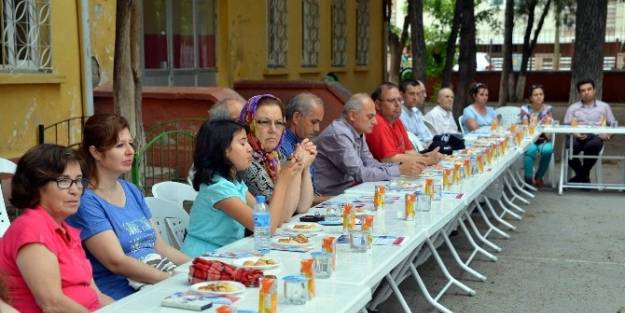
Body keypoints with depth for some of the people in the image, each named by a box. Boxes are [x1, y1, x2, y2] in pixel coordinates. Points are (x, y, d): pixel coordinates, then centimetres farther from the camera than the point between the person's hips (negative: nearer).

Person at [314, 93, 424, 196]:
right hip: (333, 196, -8)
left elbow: (370, 163, 8)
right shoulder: (339, 134, -21)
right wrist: (399, 170, -21)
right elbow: (360, 174, -24)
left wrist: (401, 167, -6)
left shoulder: (358, 132, 7)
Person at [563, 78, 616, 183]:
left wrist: (608, 134, -6)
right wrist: (574, 133, -12)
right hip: (578, 137, 1)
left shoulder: (604, 106, 19)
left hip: (596, 137, -1)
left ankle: (583, 174, -12)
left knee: (593, 145, -38)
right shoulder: (572, 108, 18)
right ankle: (582, 175, -8)